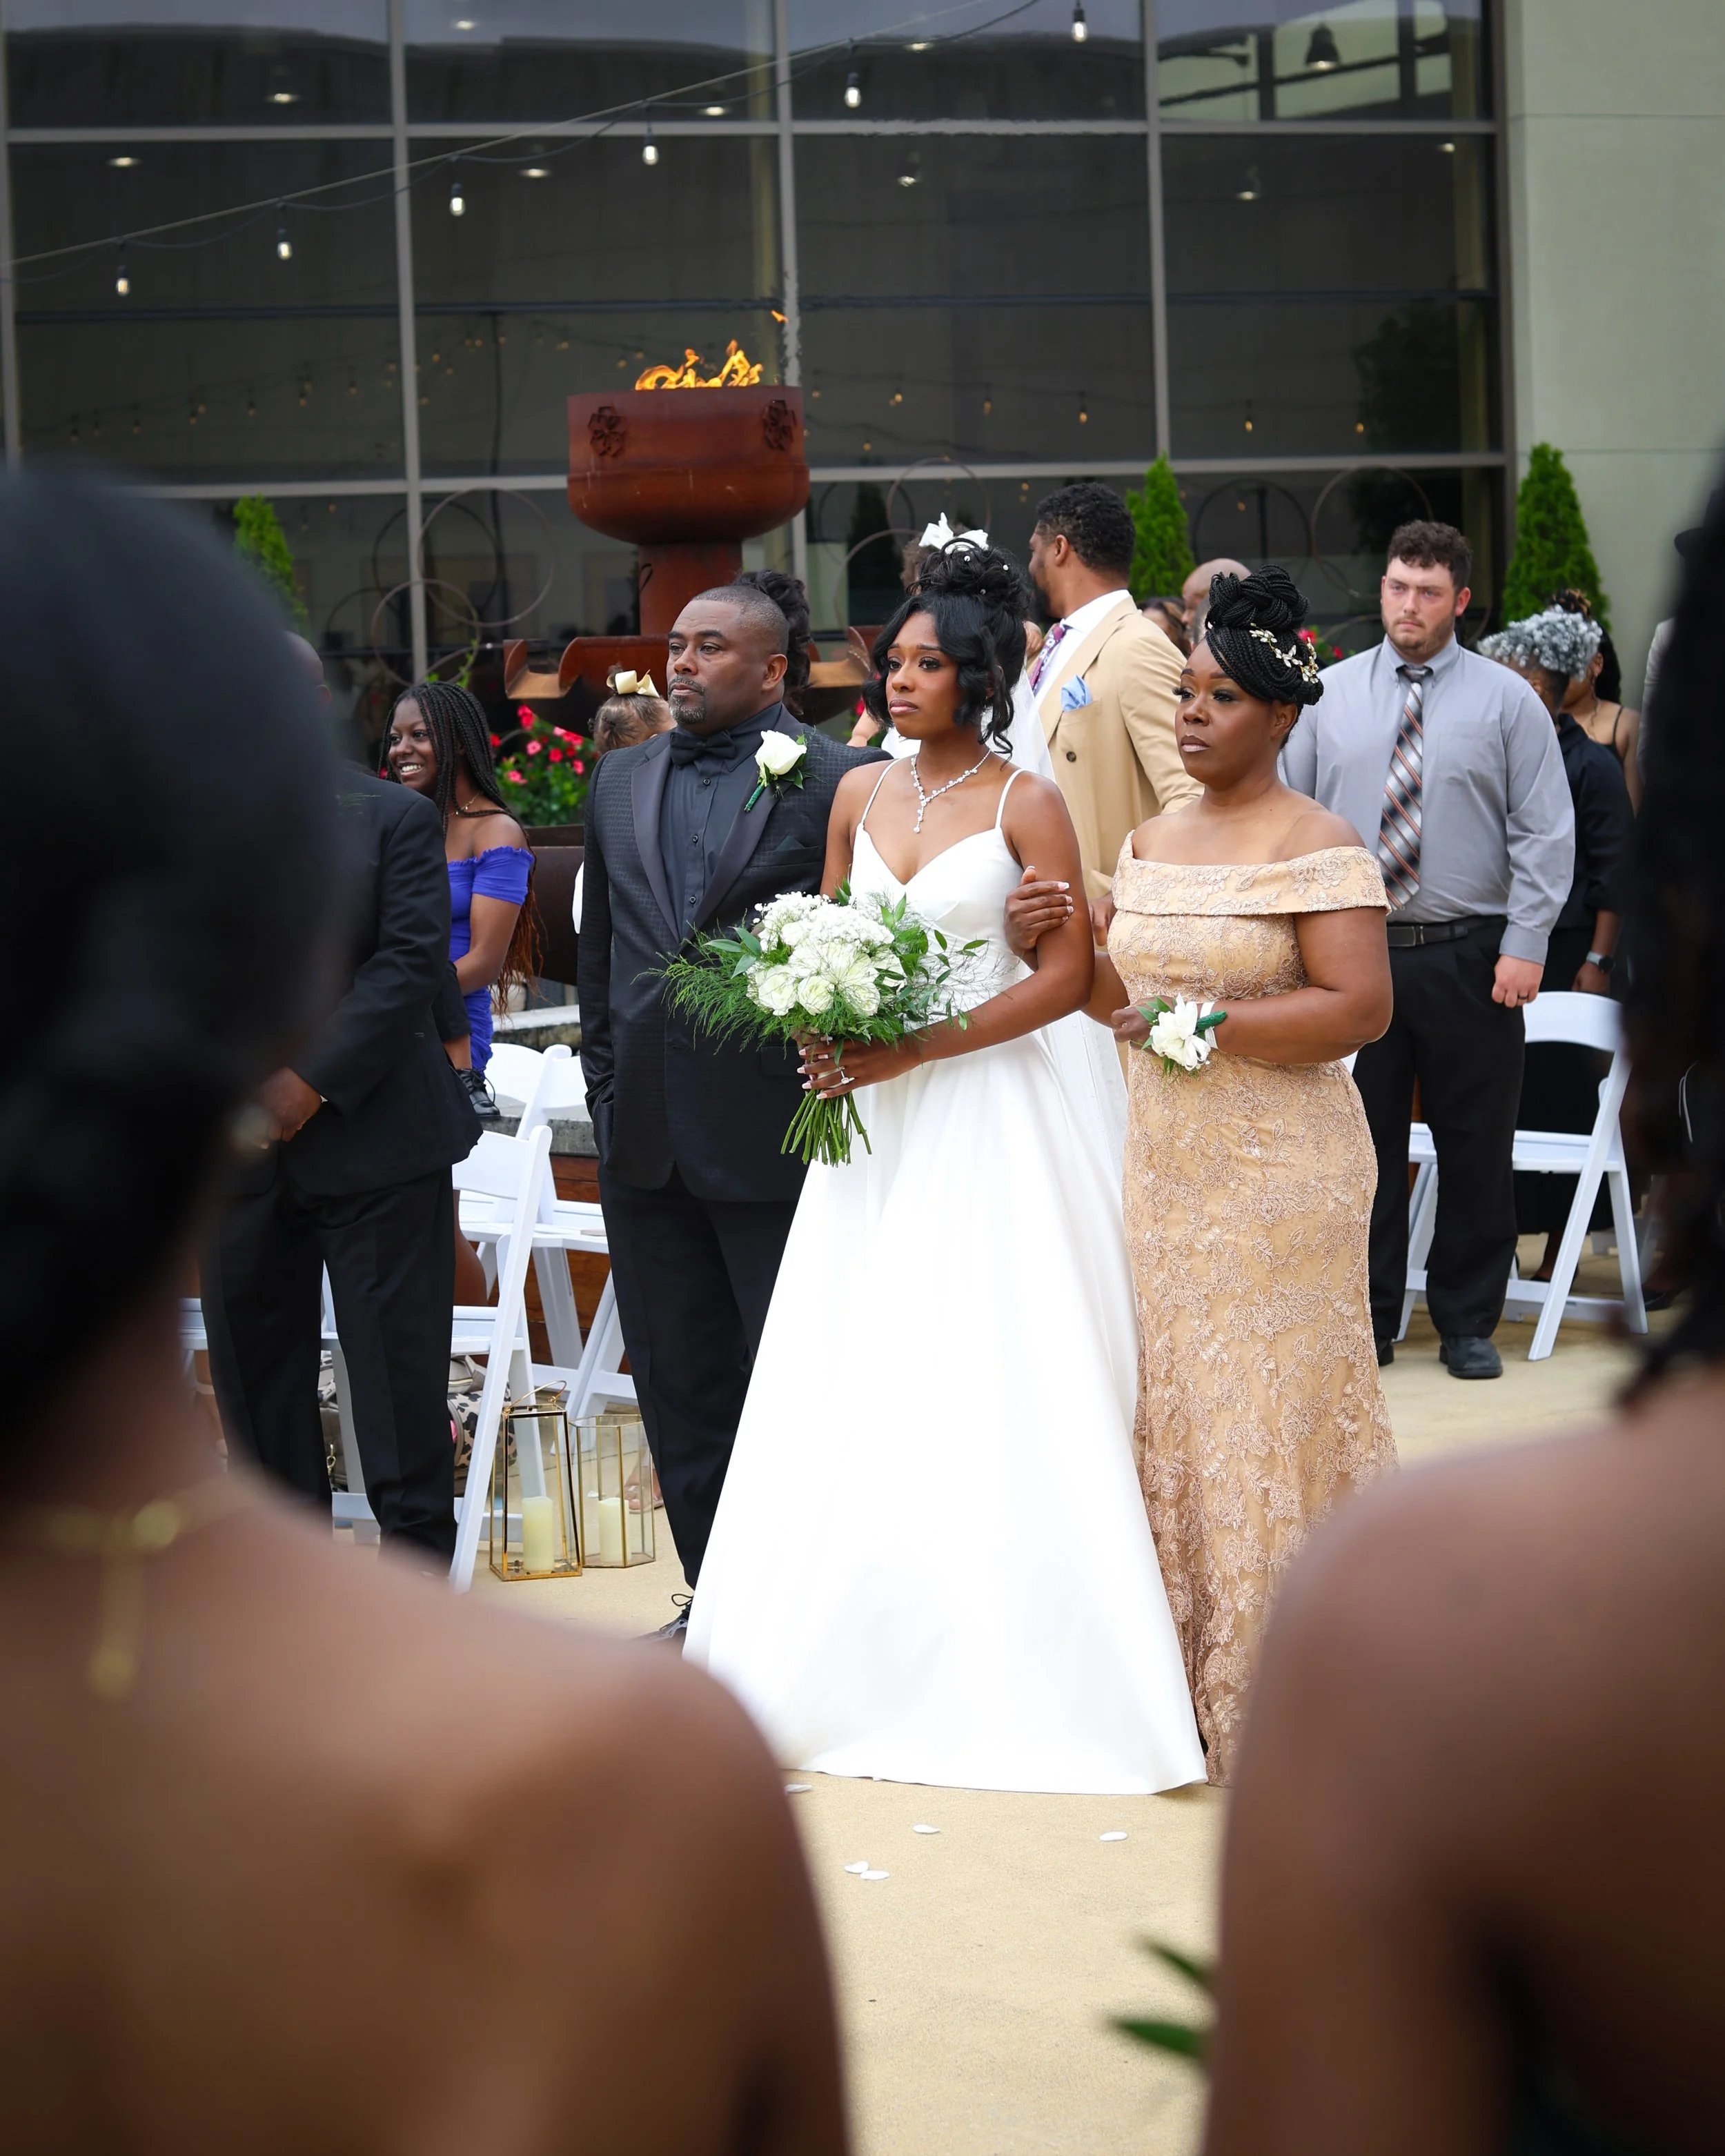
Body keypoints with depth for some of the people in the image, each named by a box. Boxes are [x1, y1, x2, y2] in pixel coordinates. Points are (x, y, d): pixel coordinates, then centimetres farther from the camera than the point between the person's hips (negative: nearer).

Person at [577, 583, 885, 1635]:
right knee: (679, 1389, 12)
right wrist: (607, 1090, 13)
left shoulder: (843, 781, -6)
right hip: (647, 1140, 6)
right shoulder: (621, 780, 12)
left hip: (777, 1132, -6)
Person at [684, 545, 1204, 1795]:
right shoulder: (859, 796, 11)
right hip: (875, 1124, 5)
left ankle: (1015, 1668, 2)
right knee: (857, 1393, 4)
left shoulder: (1025, 803, -5)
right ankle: (863, 1663, 12)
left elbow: (1067, 976, -10)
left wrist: (915, 1048, -16)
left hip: (986, 1114, -5)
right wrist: (826, 1029, -2)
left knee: (996, 1394, -5)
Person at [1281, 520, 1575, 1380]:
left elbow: (1545, 831, -1)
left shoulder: (1506, 700, 1)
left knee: (1476, 1147, 5)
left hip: (1468, 957, -1)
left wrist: (1526, 944, -10)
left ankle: (1468, 1324, 18)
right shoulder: (1331, 694, 6)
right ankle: (1367, 1321, 17)